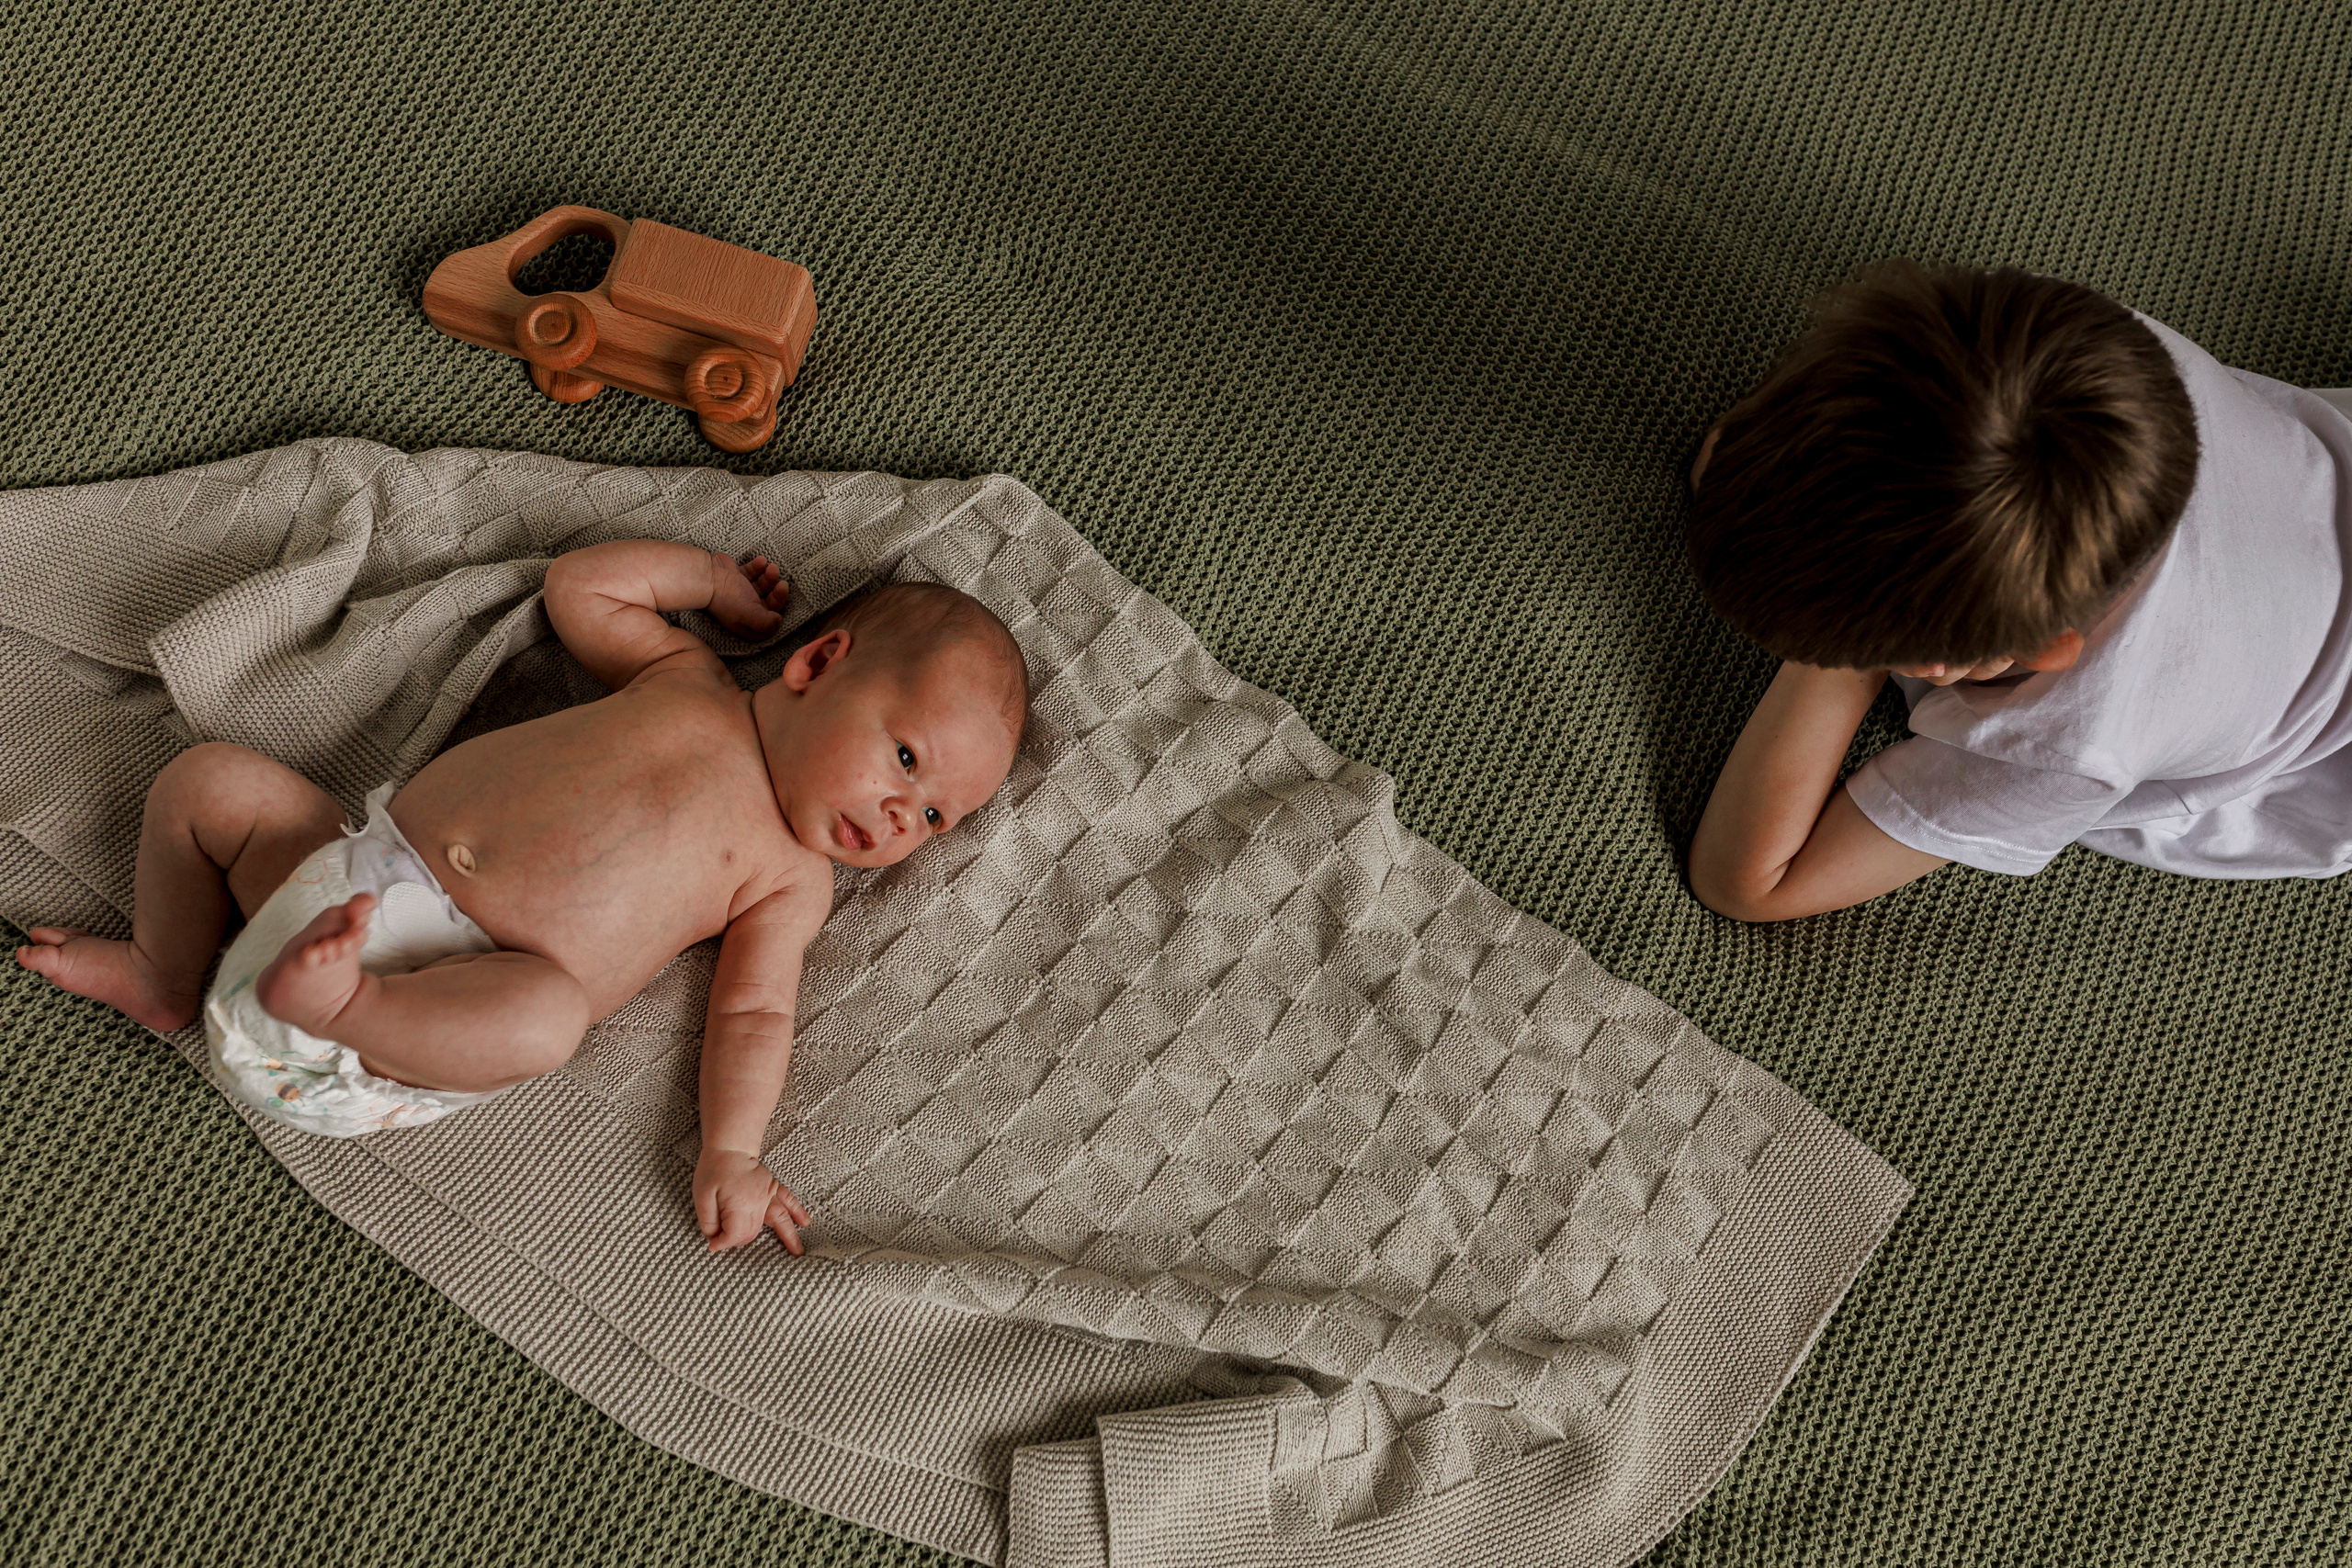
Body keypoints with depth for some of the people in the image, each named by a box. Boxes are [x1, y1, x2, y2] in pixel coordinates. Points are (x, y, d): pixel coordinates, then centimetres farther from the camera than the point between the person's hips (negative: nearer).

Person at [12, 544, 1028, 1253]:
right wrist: (711, 579, 21)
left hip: (451, 993, -5)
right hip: (349, 868, 5)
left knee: (548, 1010, -36)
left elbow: (751, 1014, -5)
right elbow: (579, 583, 20)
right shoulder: (684, 676, 10)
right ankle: (162, 977, 25)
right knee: (206, 779, 7)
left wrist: (729, 1152, -20)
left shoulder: (790, 881, 2)